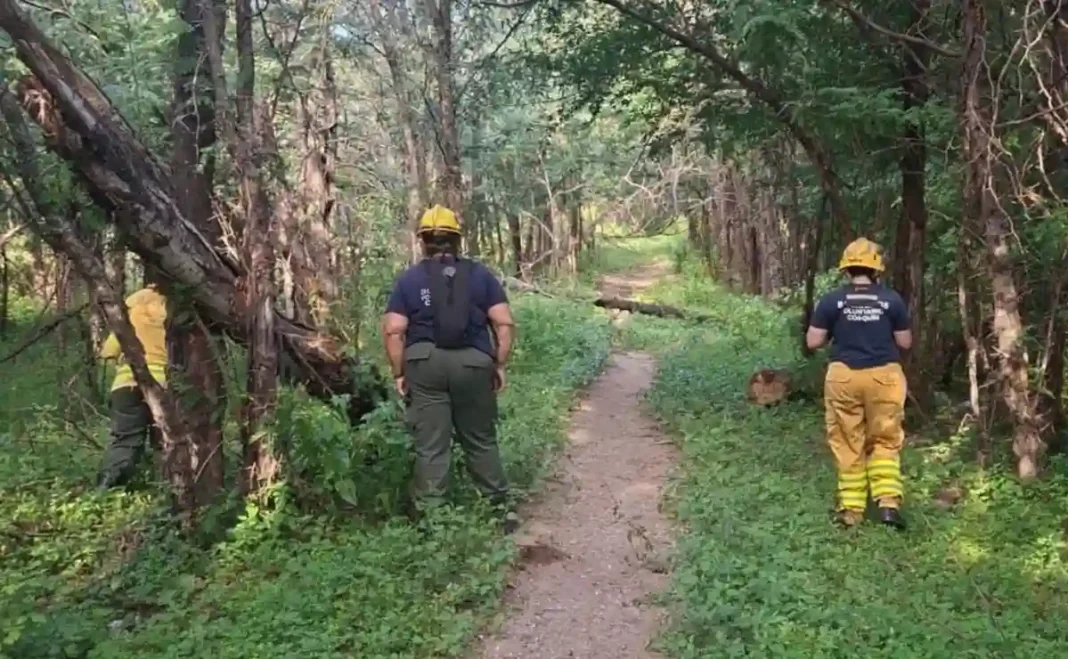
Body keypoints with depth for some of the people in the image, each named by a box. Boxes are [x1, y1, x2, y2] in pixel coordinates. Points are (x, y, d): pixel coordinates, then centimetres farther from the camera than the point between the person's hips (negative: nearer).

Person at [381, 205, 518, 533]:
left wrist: (399, 373, 3)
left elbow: (393, 330, -3)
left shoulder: (408, 279, 4)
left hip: (425, 365, -1)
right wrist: (500, 364, 6)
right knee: (481, 441, 14)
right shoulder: (480, 274, 5)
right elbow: (504, 322, -2)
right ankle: (500, 507, 21)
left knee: (430, 447, 5)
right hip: (474, 364, 1)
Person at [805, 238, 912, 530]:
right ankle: (889, 502, 1)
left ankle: (851, 509, 13)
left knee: (848, 443, 9)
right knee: (885, 441, 13)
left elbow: (813, 342, -2)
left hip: (844, 376, 0)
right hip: (883, 376, 1)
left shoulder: (832, 300, -5)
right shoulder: (892, 300, -2)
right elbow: (905, 342, 4)